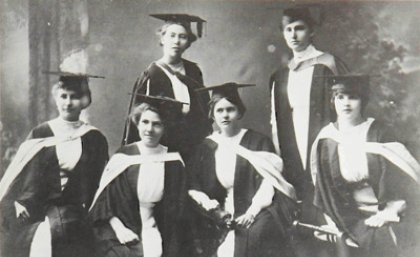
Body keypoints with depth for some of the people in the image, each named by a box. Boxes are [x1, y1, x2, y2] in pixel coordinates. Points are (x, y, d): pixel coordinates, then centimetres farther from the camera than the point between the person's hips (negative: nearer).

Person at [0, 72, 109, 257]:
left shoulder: (94, 139, 5)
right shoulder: (39, 136, 5)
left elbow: (100, 186, 7)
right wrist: (23, 204, -11)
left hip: (78, 218, 0)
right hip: (40, 214, 0)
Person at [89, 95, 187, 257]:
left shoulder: (173, 163, 1)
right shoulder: (123, 158, -3)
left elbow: (176, 209, 8)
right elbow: (103, 199, -1)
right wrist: (118, 228, -12)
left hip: (155, 233, 1)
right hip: (123, 237, -1)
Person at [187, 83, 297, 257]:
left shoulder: (258, 142, 3)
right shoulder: (206, 148, 11)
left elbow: (269, 179, -4)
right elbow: (192, 186, 10)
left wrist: (252, 211, -14)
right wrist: (205, 201, -9)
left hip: (255, 214, -1)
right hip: (221, 218, 2)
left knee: (259, 230, -26)